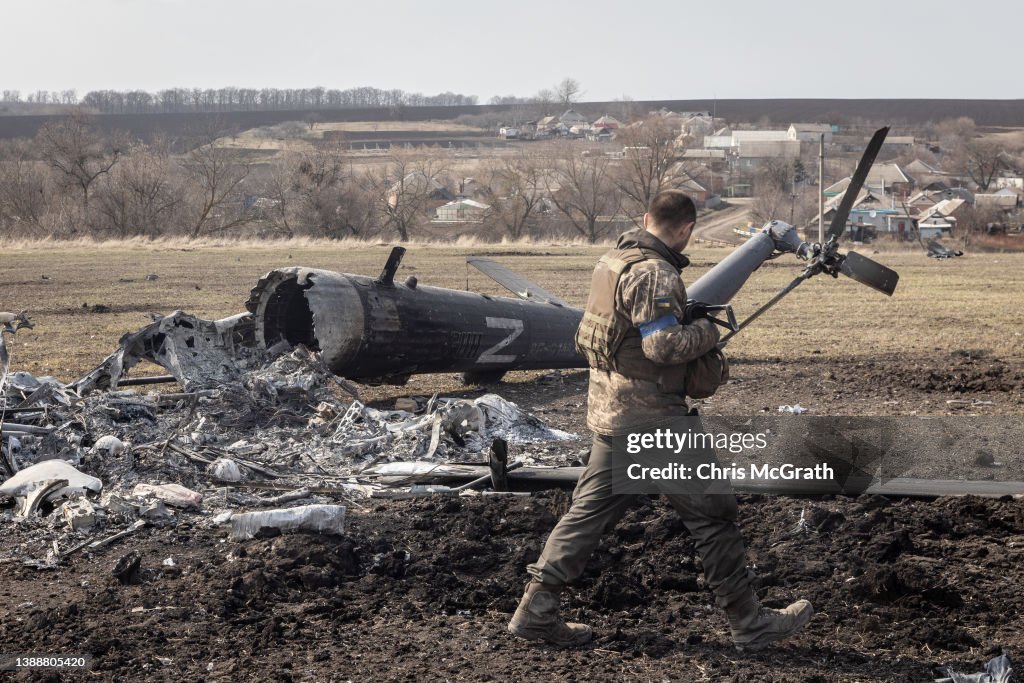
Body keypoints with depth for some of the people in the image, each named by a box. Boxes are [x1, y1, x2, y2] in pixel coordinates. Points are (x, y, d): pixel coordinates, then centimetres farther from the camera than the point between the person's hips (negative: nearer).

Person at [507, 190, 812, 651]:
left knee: (589, 510, 13)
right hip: (650, 421, -9)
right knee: (712, 511, 1)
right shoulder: (654, 275, -18)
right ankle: (750, 623, 9)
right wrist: (707, 332, -9)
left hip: (608, 414, 9)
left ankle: (536, 610, 12)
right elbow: (664, 344, -27)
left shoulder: (611, 261, 10)